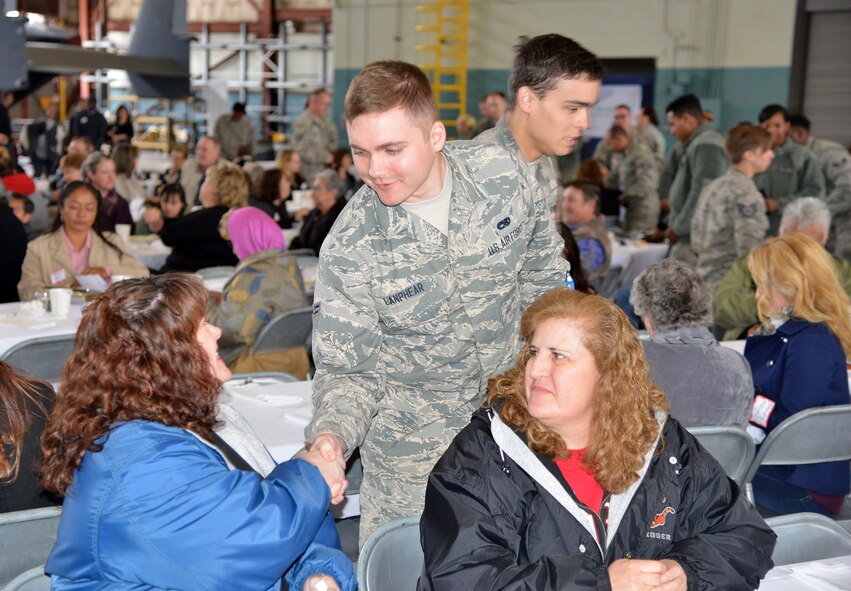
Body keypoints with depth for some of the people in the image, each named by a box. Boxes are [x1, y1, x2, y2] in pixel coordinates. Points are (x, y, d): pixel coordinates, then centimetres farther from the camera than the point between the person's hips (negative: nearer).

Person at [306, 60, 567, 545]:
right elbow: (345, 369, -11)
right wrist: (331, 434, -30)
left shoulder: (502, 175, -14)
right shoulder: (350, 247, -19)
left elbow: (545, 273, 4)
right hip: (414, 446, -2)